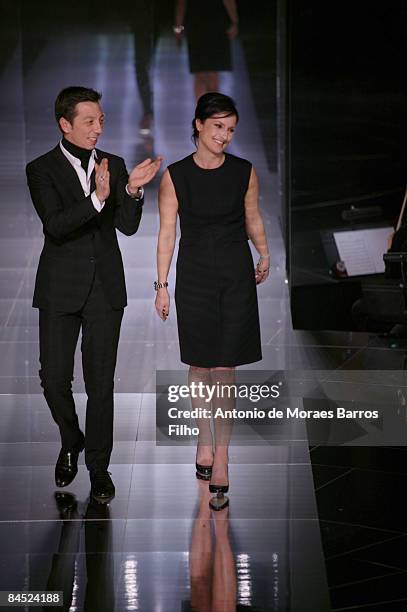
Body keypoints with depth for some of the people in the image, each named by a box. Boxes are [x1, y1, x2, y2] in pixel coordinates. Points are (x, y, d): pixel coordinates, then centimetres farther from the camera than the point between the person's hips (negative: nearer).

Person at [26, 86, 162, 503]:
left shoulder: (113, 165, 6)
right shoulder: (41, 169, -5)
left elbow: (127, 227, 1)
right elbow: (55, 225, -18)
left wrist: (132, 190, -17)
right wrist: (97, 199, -31)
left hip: (105, 288, 2)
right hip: (61, 288, -2)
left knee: (100, 382, 4)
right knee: (54, 378, 2)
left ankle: (98, 465, 14)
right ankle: (71, 442, 29)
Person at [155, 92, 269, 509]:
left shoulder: (244, 172, -1)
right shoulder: (175, 176, -4)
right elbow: (167, 232, -1)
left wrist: (264, 254, 2)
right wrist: (162, 285, -2)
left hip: (237, 278, 0)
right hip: (195, 279, 0)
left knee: (223, 370, -3)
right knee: (199, 368, 9)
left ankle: (220, 456, 2)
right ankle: (205, 442, 24)